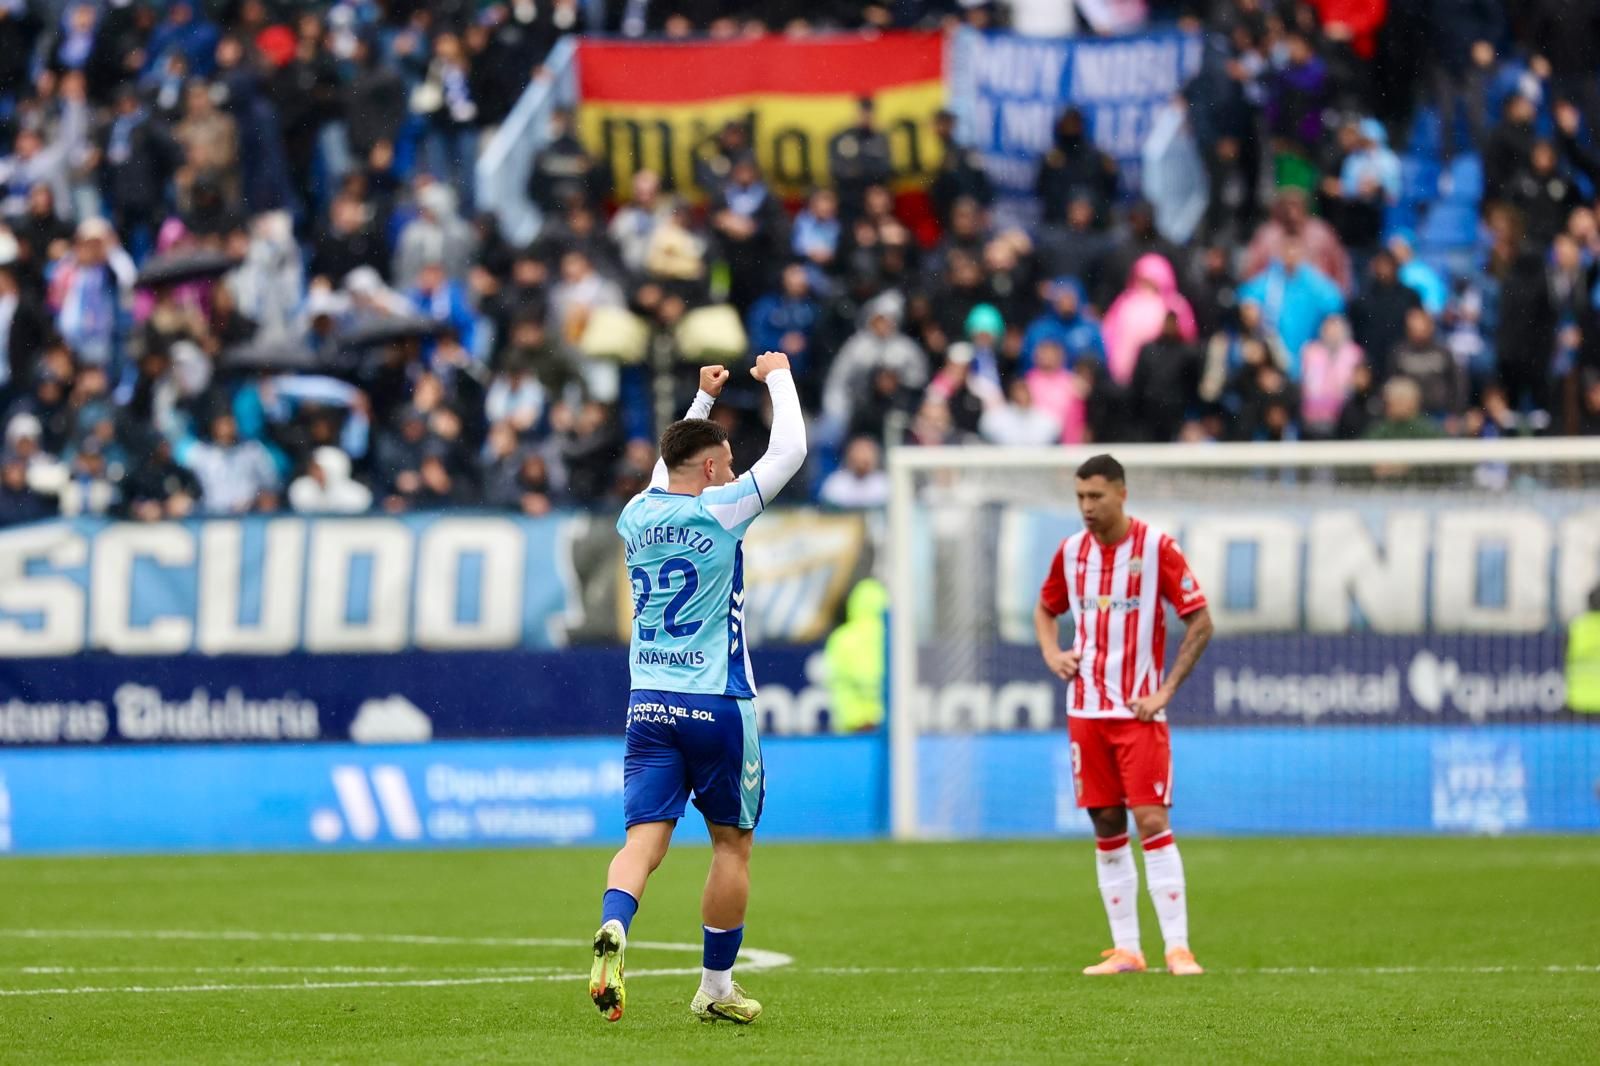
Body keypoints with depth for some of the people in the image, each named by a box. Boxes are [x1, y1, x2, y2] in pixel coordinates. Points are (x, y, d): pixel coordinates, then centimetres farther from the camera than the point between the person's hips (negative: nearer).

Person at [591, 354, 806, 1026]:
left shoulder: (638, 515, 7)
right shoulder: (719, 511, -9)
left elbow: (671, 469, 31)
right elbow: (789, 450, -2)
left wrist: (702, 399, 36)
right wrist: (778, 377, 12)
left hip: (648, 705, 4)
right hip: (717, 705, -4)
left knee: (645, 838, -5)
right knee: (732, 843, 9)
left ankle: (613, 926, -34)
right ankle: (716, 988, 13)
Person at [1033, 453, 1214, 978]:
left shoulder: (1156, 547, -8)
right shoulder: (1071, 551, 7)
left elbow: (1200, 622, -6)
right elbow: (1046, 609, 25)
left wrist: (1166, 690, -12)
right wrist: (1051, 654, 4)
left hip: (1139, 711, -5)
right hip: (1086, 711, 5)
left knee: (1152, 822, -12)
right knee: (1107, 829, 6)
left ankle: (1178, 947, -10)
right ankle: (1126, 949, 11)